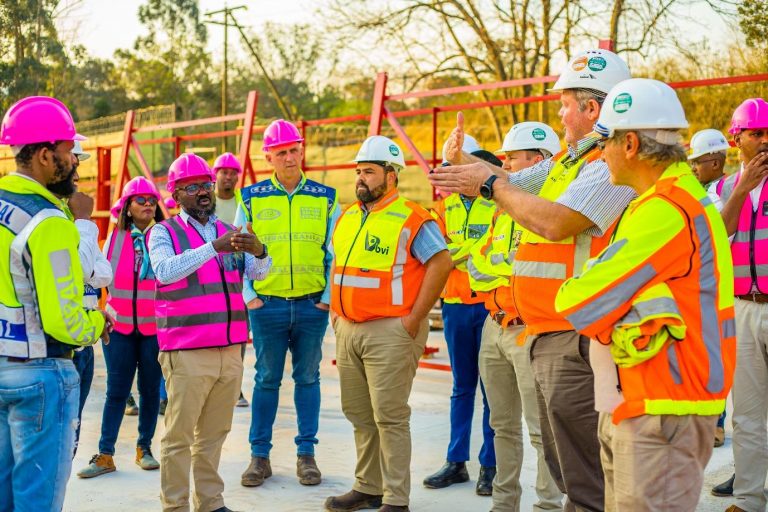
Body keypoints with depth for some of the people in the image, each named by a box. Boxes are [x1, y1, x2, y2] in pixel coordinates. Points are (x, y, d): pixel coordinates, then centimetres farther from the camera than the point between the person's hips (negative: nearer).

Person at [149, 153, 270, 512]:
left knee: (214, 434, 13)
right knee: (179, 436, -1)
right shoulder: (164, 232, 0)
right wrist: (214, 247, -27)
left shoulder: (230, 233, 15)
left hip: (230, 351, 5)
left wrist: (258, 251, -21)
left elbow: (257, 273, 1)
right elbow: (165, 270, -19)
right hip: (186, 353, -5)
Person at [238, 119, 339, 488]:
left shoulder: (325, 198, 5)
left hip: (312, 305, 1)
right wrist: (248, 296, -2)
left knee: (307, 378, 8)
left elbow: (336, 252, 6)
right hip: (266, 305, 0)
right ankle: (259, 455, 16)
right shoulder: (252, 198, 4)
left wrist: (329, 296, -2)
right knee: (267, 380, 6)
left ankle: (306, 453, 18)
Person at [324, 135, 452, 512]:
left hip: (390, 331, -8)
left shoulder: (410, 219, -10)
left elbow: (442, 263, -15)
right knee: (359, 414, 14)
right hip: (348, 329, 8)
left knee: (390, 417, -4)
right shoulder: (347, 218, 14)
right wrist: (335, 310, 15)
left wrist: (414, 318, -16)